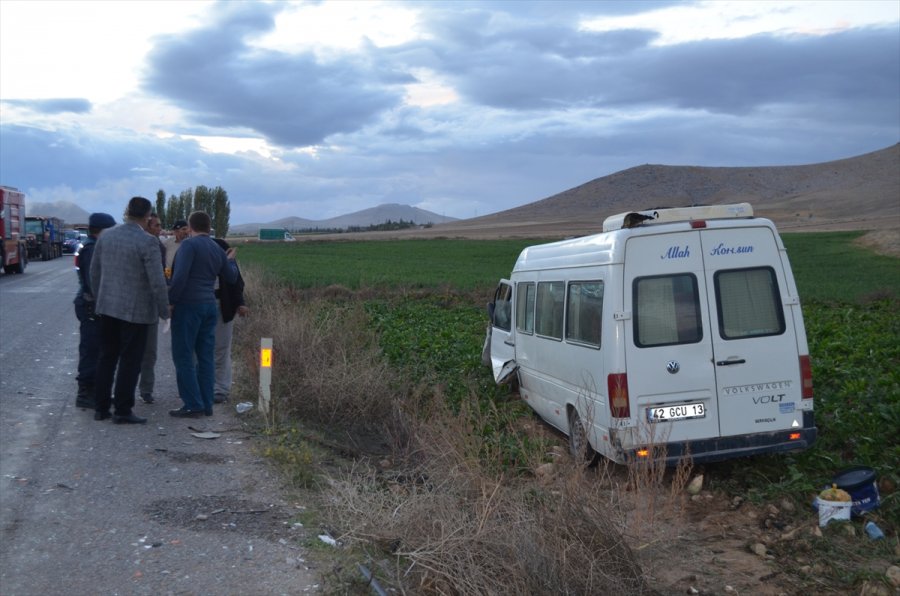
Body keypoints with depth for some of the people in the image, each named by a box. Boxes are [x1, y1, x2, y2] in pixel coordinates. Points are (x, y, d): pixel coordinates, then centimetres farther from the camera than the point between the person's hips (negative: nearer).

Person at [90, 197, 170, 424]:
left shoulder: (106, 236, 3)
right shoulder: (147, 242, -16)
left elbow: (94, 271, 11)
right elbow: (157, 281, -17)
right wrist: (164, 310, -4)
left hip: (108, 306, 6)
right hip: (135, 310, -6)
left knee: (107, 357, 15)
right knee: (130, 361, 3)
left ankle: (101, 407, 21)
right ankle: (123, 411, 8)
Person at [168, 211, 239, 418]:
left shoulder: (189, 245, -9)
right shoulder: (218, 250, 13)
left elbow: (180, 276, -20)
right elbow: (232, 277, 23)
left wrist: (170, 301, -12)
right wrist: (231, 260, 40)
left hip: (188, 305, -7)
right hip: (209, 306, 7)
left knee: (184, 356, -2)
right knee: (206, 356, 9)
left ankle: (193, 405, -3)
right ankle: (206, 404, 11)